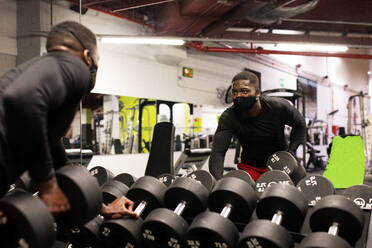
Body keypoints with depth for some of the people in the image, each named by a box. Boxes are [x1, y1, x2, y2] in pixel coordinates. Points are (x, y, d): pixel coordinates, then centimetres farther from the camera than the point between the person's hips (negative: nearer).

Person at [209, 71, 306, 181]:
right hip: (250, 167, 0)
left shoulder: (279, 107, -22)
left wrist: (290, 152, -12)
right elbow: (217, 152, -32)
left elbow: (300, 125, -1)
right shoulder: (228, 117, -24)